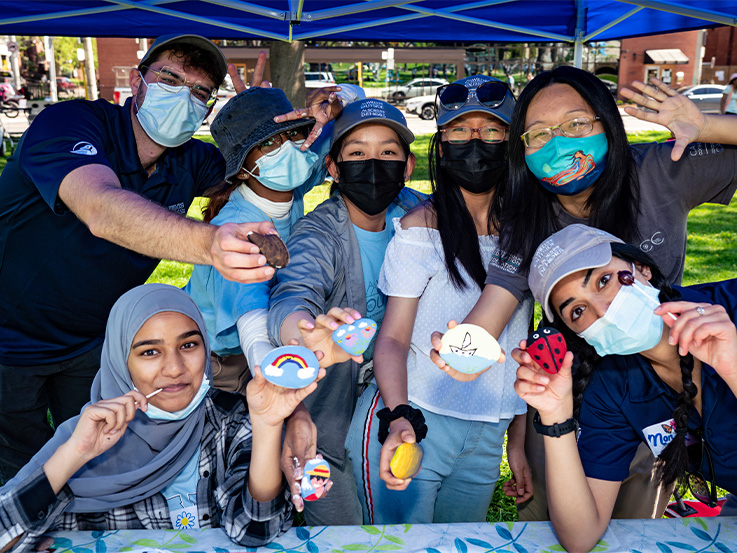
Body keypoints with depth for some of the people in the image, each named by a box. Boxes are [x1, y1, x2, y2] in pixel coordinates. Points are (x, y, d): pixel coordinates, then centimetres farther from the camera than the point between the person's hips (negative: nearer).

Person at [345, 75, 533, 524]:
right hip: (412, 423, -4)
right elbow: (392, 337, -12)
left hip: (487, 436, 5)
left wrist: (518, 440, 9)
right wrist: (400, 418, -29)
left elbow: (519, 344, 9)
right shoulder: (421, 227, -9)